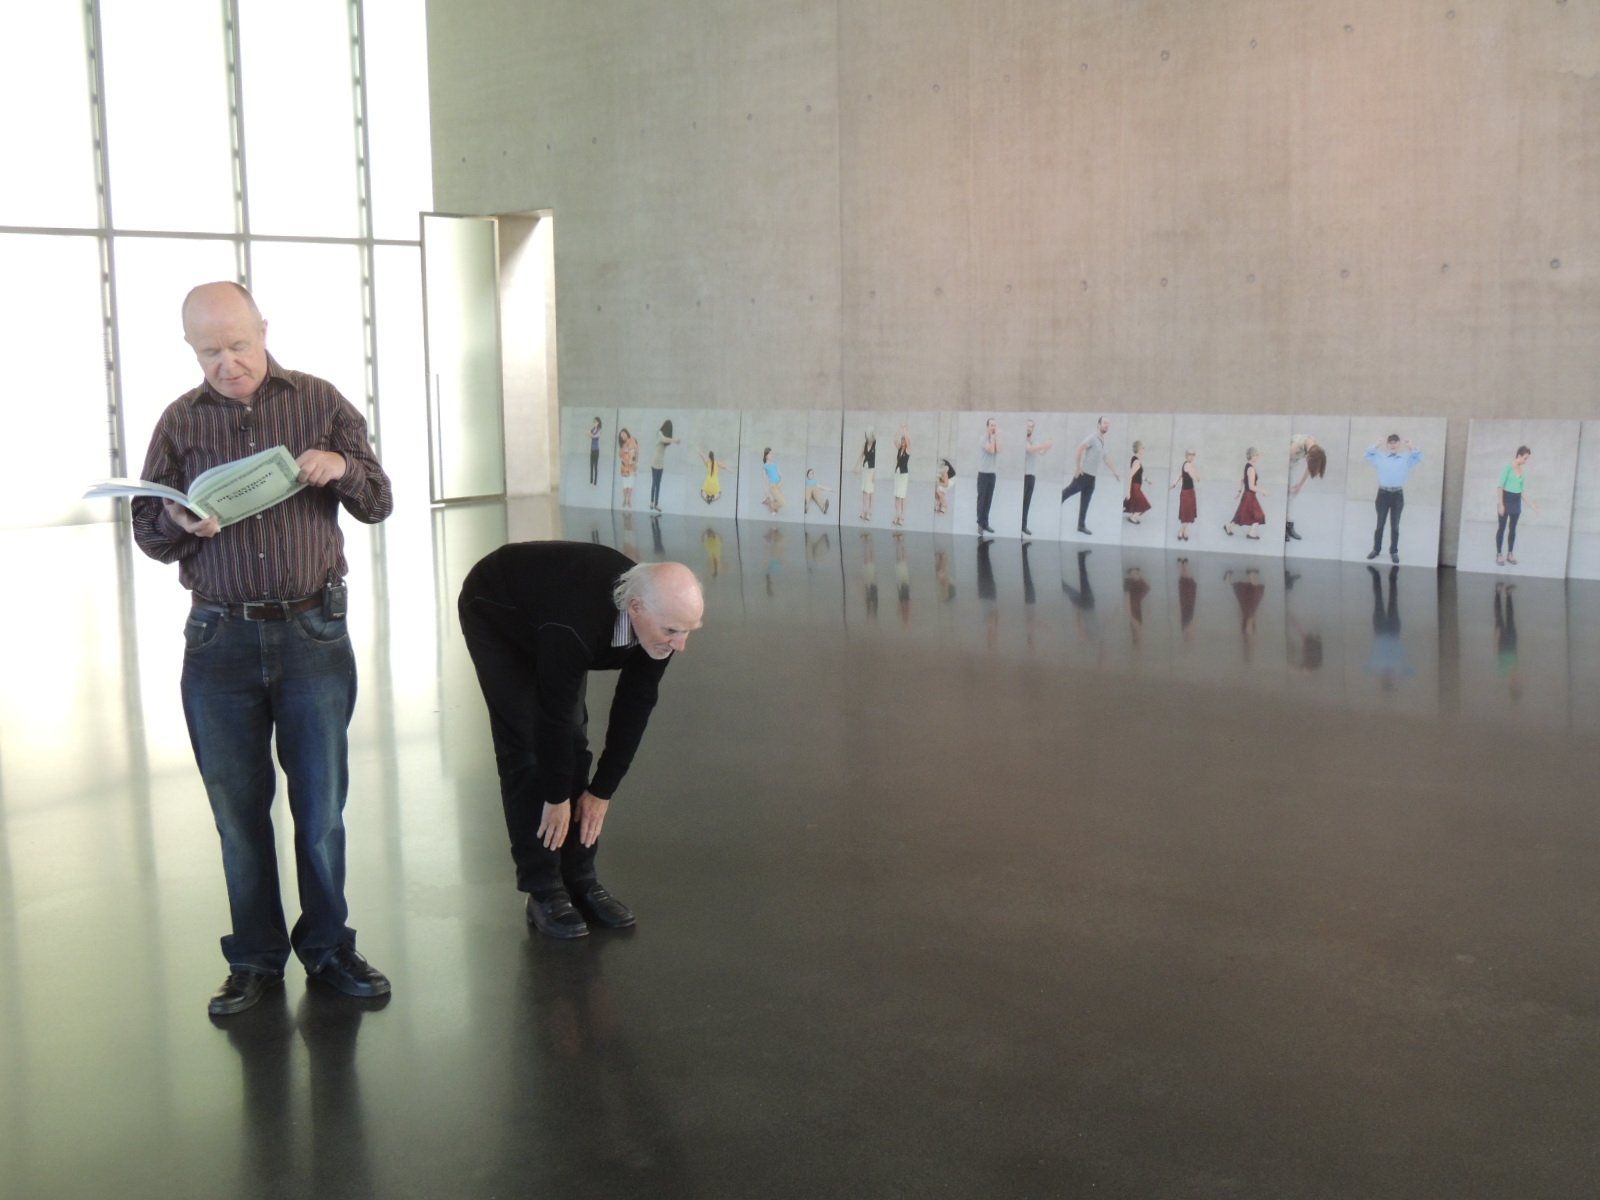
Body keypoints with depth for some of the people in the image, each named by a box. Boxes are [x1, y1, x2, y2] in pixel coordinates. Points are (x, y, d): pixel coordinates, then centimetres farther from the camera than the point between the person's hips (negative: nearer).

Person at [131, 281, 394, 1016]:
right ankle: (255, 958, 21)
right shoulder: (181, 420, 5)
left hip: (313, 632, -1)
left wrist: (344, 468, -16)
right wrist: (180, 525, -15)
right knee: (237, 808, 8)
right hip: (219, 640, 1)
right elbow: (147, 532, 8)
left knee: (321, 803, 5)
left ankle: (327, 946, 21)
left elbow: (378, 506, 6)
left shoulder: (320, 402, 3)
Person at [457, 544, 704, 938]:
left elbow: (635, 705, -15)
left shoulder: (663, 614, -25)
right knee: (527, 746, -11)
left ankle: (580, 880, 7)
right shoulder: (575, 624, -45)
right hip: (494, 614, -6)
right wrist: (556, 798, -19)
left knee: (573, 740, -1)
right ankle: (543, 891, -4)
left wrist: (603, 791, -10)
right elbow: (553, 714, -32)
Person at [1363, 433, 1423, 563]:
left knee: (1395, 525, 7)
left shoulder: (1406, 458, 7)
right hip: (1383, 493, 0)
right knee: (1380, 524, 7)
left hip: (1398, 495, 0)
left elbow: (1419, 457, 2)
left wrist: (1410, 446, -5)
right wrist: (1377, 444, -2)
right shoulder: (1380, 458, 6)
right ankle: (1376, 549, 16)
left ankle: (1394, 552, 14)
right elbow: (1367, 455, 3)